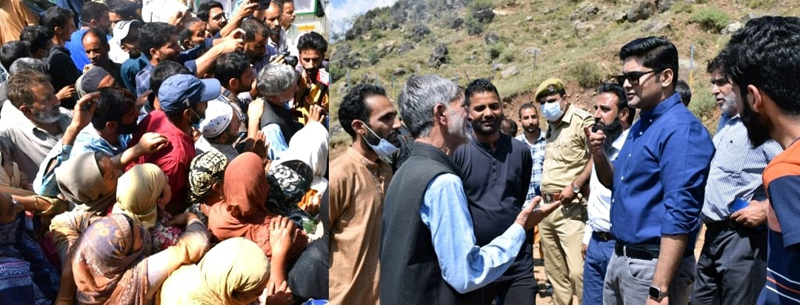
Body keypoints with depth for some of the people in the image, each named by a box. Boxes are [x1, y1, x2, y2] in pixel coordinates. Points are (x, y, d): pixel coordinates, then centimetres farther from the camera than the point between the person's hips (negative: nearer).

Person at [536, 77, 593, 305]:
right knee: (554, 270, 15)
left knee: (577, 271, -11)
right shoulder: (551, 126, 17)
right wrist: (543, 192, 15)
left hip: (570, 208, -9)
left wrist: (574, 186, -20)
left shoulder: (582, 121, -9)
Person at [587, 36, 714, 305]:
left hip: (654, 265, -9)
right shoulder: (640, 125, 10)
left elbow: (679, 214, -23)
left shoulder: (682, 129, -18)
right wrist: (599, 154, -1)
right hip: (620, 259, 9)